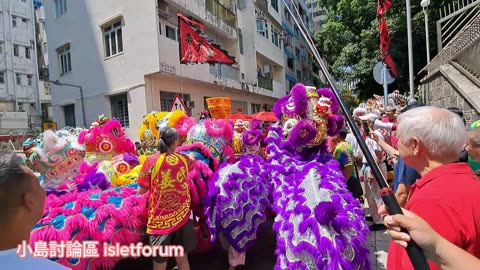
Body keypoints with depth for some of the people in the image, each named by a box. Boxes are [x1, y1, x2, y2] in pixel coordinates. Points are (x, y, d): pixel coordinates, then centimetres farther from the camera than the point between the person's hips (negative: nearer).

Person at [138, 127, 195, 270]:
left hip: (160, 218, -2)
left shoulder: (151, 160, -11)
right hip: (182, 216, 3)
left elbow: (141, 190, -6)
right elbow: (192, 160, 23)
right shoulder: (184, 159, -1)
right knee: (182, 257, 19)